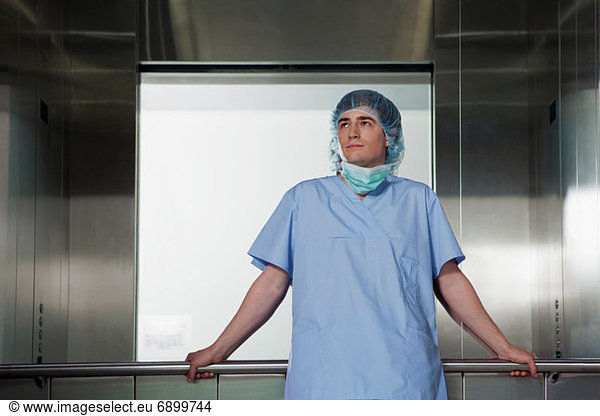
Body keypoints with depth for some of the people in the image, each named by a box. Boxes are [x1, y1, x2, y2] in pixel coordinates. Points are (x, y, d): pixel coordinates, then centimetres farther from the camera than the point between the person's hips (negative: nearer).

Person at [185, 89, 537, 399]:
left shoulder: (419, 200, 15)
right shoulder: (304, 199, 13)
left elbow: (450, 282, 15)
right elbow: (271, 284, 13)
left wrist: (503, 348, 12)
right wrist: (218, 350, 9)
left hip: (404, 376, 1)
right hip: (323, 375, 0)